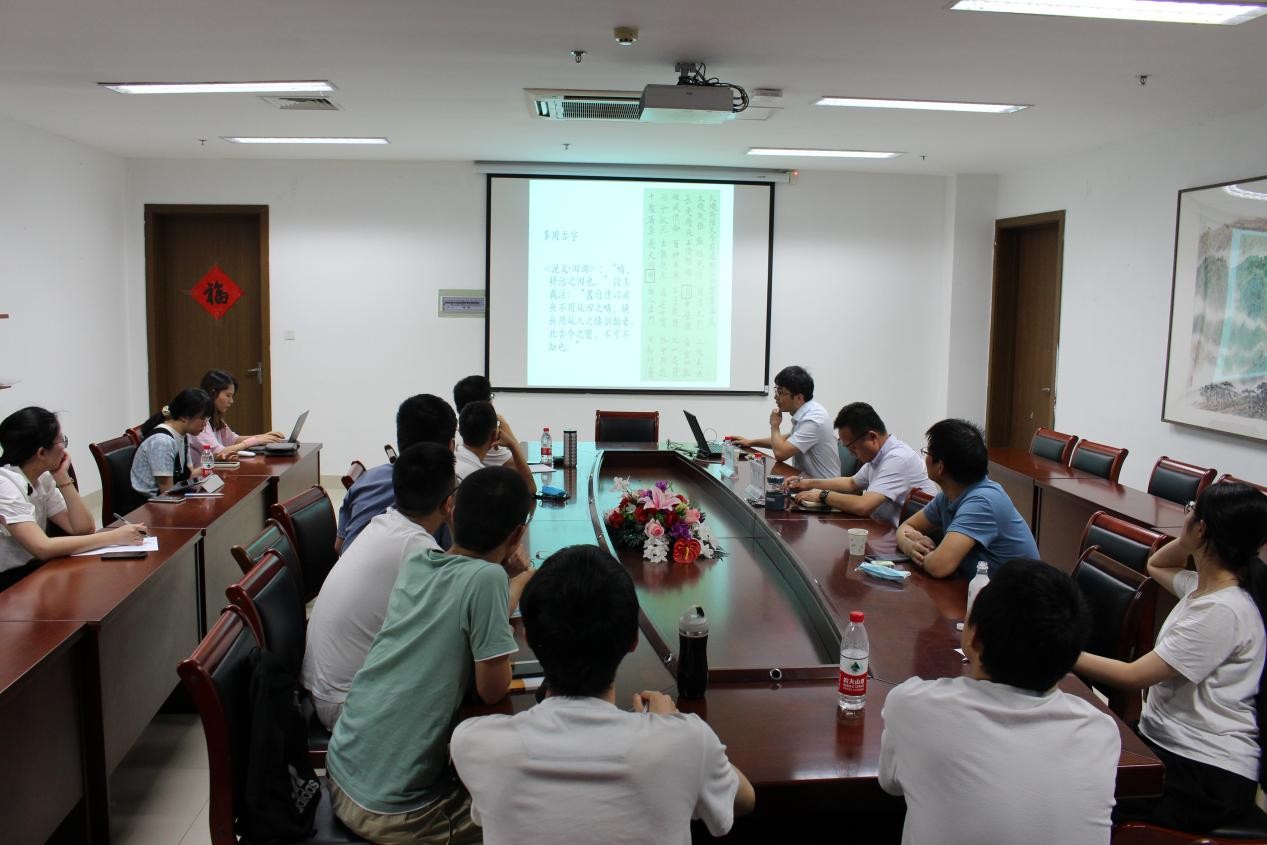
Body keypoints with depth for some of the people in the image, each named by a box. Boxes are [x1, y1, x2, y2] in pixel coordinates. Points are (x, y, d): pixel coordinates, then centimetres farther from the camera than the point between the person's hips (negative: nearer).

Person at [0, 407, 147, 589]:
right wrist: (114, 536, -29)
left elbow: (84, 528, -2)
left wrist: (62, 478, -9)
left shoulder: (42, 479, 4)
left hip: (32, 570, 7)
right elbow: (43, 548, -30)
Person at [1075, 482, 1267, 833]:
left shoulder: (1223, 612, -23)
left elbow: (1133, 675, -21)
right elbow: (1156, 566, 28)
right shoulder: (1206, 587, 5)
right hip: (1164, 744, 9)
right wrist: (1187, 539, 9)